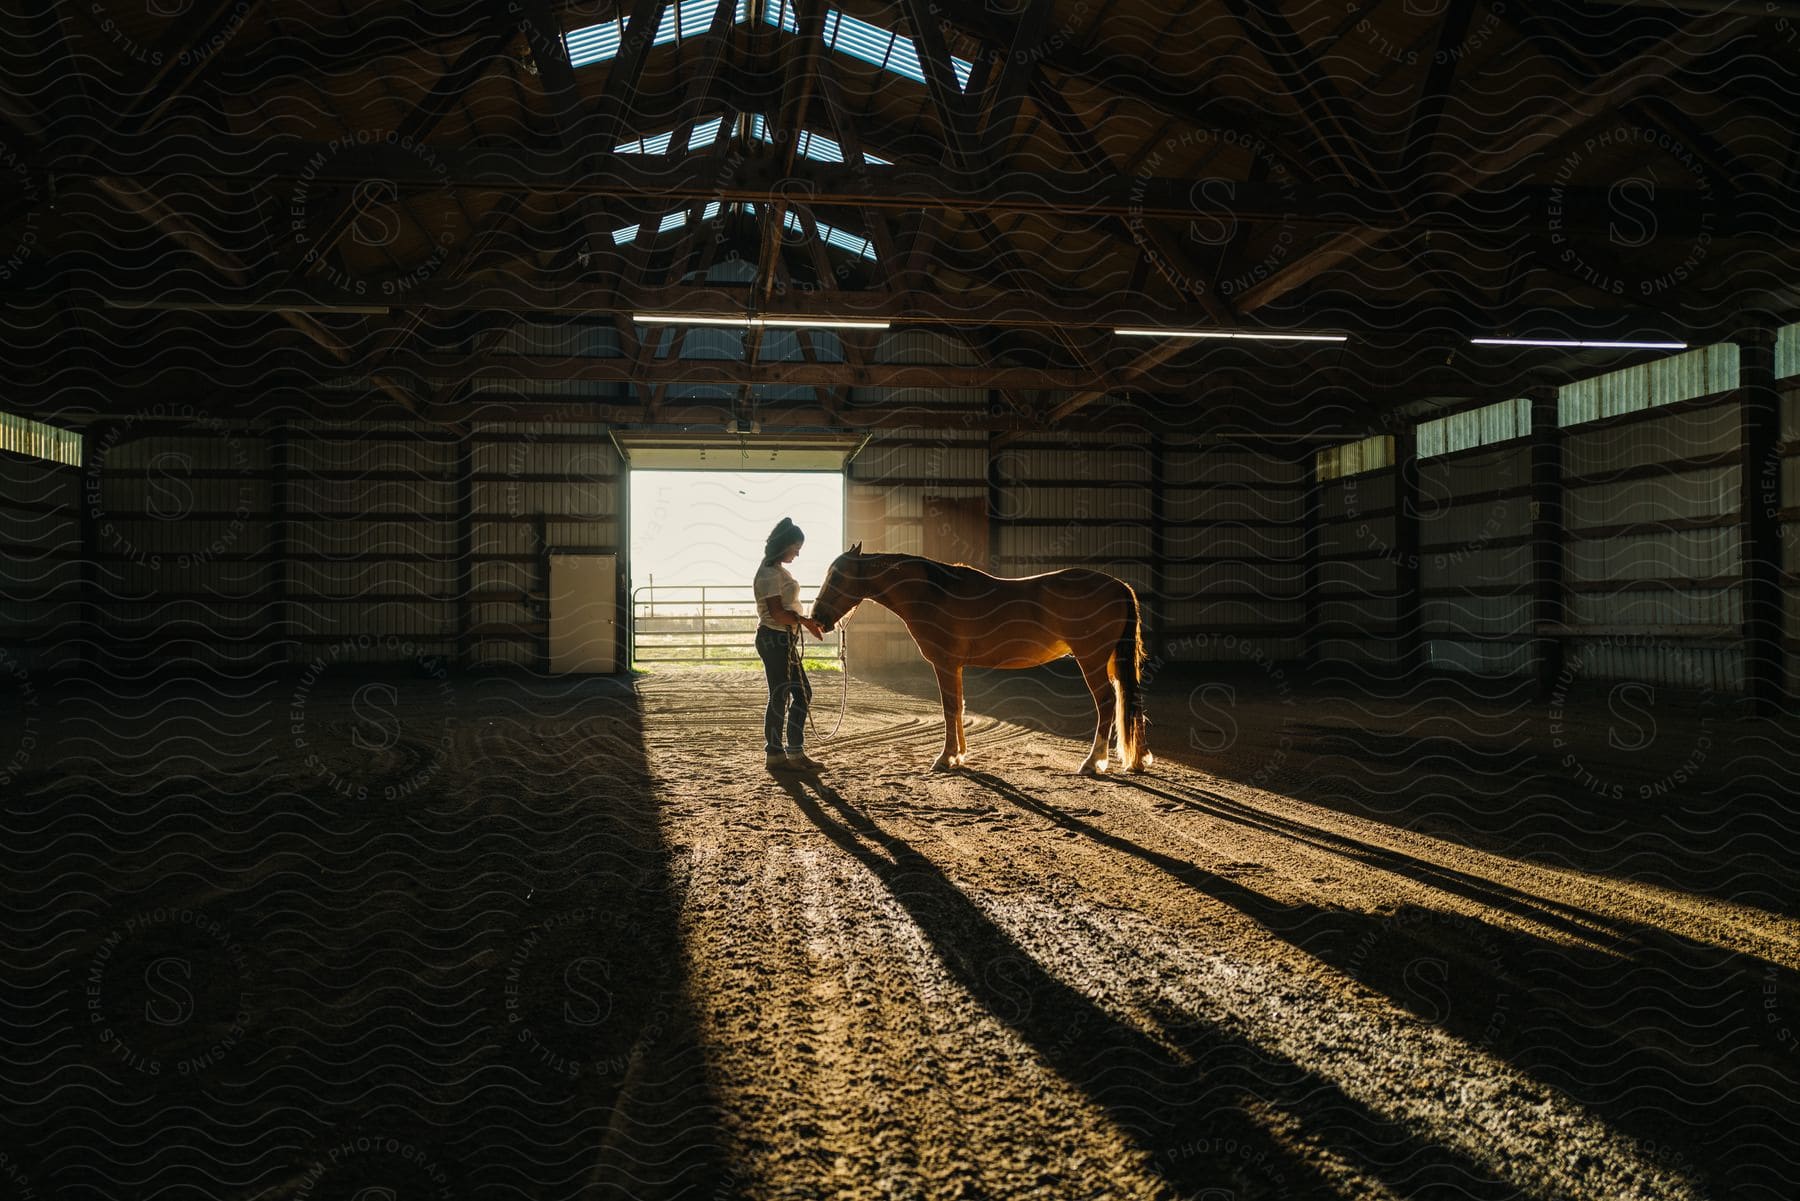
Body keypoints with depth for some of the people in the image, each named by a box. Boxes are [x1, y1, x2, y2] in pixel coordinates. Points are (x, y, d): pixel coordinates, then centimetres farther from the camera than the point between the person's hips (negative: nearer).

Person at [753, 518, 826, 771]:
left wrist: (807, 622, 9)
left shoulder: (780, 570, 16)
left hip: (784, 640, 11)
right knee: (779, 696, -3)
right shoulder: (769, 574, -16)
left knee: (802, 692, 13)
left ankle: (796, 752, 19)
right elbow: (777, 613, -22)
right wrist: (806, 621, -15)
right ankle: (775, 756, 6)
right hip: (774, 639, -11)